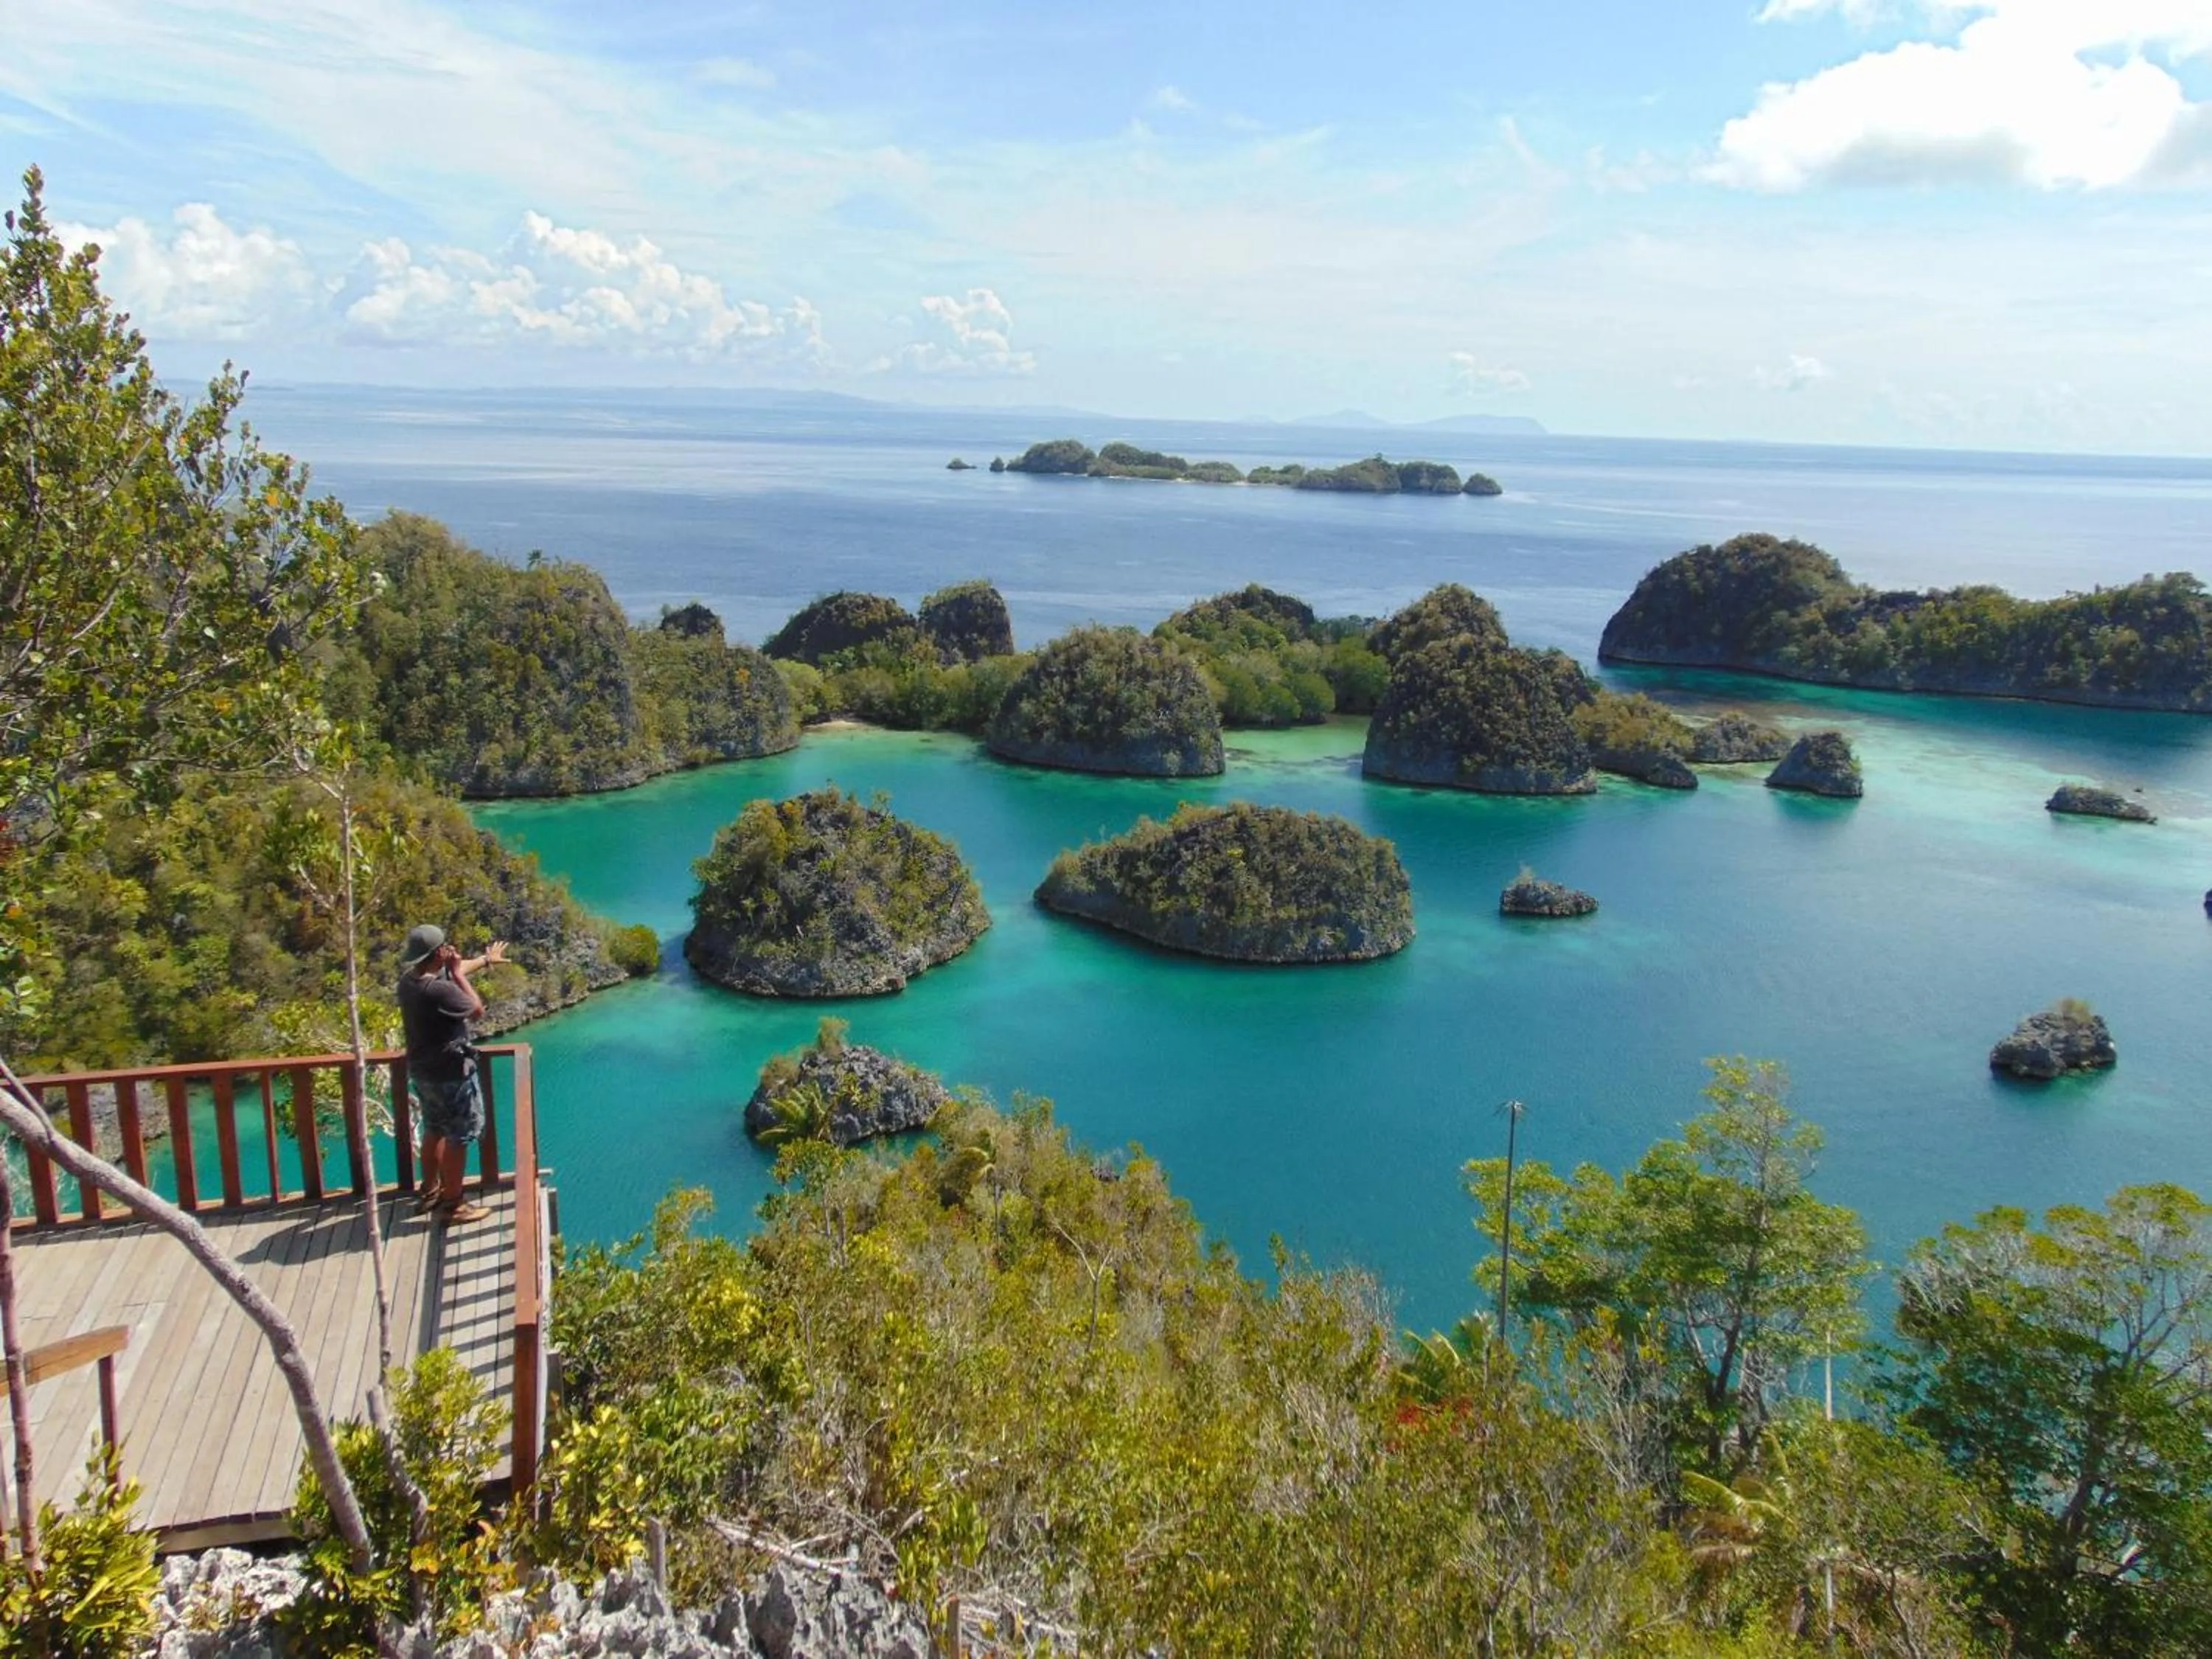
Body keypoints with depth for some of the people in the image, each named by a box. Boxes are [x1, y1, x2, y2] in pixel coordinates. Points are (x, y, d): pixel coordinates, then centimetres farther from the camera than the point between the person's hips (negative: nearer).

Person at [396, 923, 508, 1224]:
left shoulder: (409, 979, 0)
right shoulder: (438, 990, -30)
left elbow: (455, 971, 20)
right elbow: (477, 1010, -14)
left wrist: (485, 959, 35)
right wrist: (457, 974, -11)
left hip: (423, 1070, 10)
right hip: (449, 1073, -9)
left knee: (435, 1130, 23)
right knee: (459, 1136, 3)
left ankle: (431, 1192, 36)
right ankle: (452, 1204, 10)